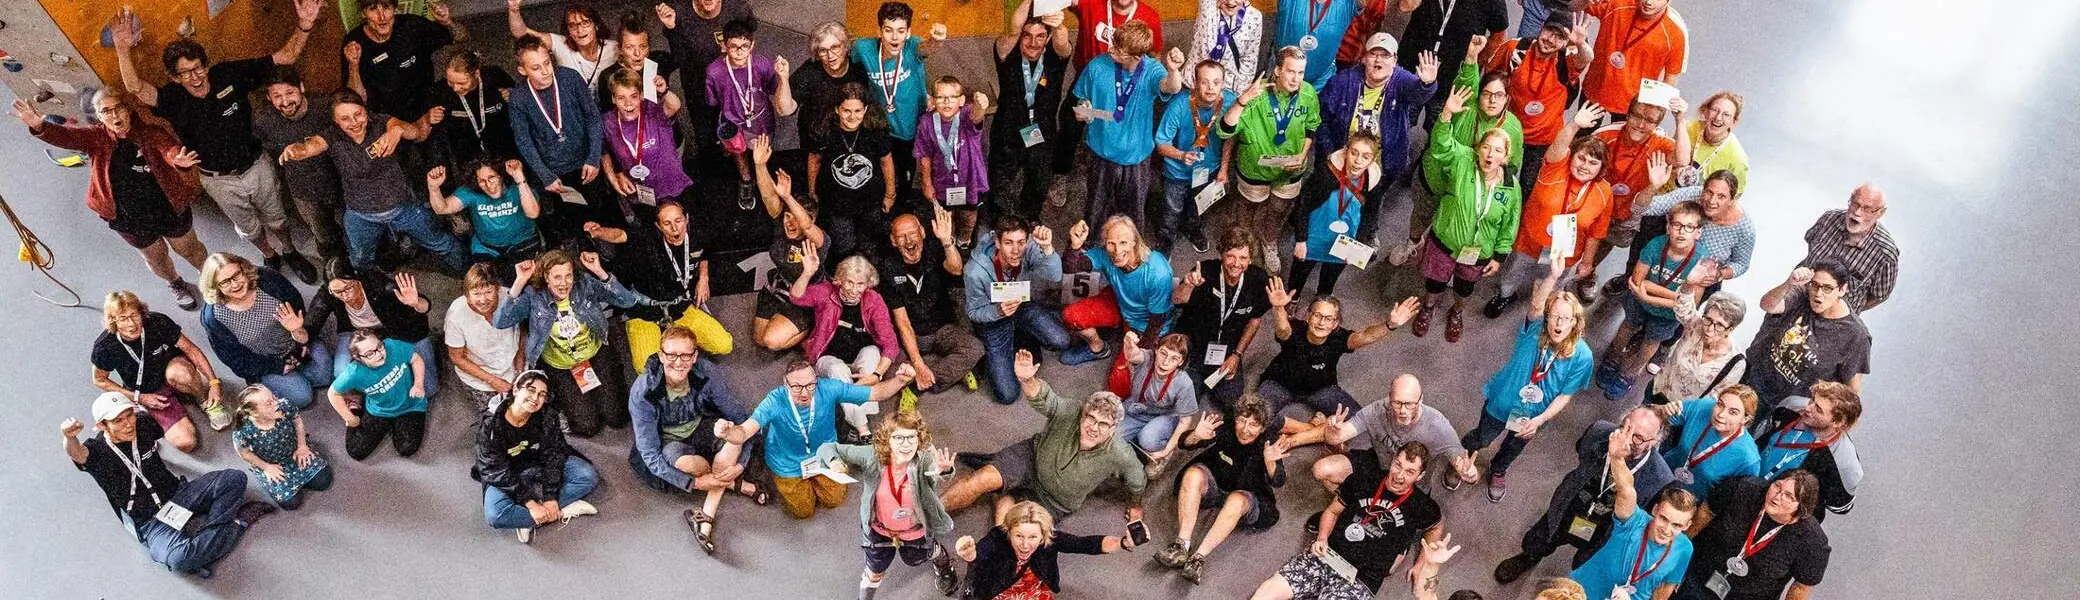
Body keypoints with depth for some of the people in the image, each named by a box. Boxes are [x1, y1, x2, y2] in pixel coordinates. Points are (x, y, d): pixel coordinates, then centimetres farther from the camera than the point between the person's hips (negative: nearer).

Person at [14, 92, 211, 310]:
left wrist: (179, 159, -61)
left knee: (189, 249, 22)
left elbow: (169, 148, -35)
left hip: (168, 209, -2)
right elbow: (64, 136, -26)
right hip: (129, 220, 2)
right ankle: (176, 284, 55)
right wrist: (39, 126, -49)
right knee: (155, 257, 25)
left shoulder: (151, 131, -17)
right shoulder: (96, 138, -10)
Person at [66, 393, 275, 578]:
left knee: (235, 479, -13)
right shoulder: (97, 451, -14)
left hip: (176, 493, 6)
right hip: (149, 521, -6)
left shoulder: (144, 424, 0)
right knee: (178, 559, -36)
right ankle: (238, 523, -14)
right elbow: (77, 454, -40)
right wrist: (70, 438, -58)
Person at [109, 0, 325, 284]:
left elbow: (285, 57, -23)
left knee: (277, 219, 24)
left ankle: (289, 253, 53)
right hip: (221, 181, 0)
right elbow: (136, 88, -41)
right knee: (249, 228, 23)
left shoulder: (228, 73, -20)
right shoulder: (173, 99, -21)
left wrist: (304, 26, -40)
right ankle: (270, 257, 53)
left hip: (258, 166, 0)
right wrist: (123, 49, -57)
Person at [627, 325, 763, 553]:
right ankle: (738, 485, -10)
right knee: (680, 458, -38)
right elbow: (650, 455, -25)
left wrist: (740, 464, -27)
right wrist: (695, 484, -30)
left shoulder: (708, 374, -22)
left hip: (701, 428, 3)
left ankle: (705, 517, -27)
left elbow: (742, 417, -14)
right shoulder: (642, 392, -27)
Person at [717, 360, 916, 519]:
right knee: (804, 511, 19)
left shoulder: (829, 388, -33)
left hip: (824, 456, 2)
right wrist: (728, 433, -75)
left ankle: (815, 479, 48)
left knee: (835, 500, 20)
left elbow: (876, 393, -27)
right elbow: (744, 432, -50)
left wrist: (900, 380, -47)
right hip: (789, 465, -2)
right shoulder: (775, 401, -40)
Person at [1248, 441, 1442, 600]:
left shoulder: (1421, 507, 3)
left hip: (1360, 580, -3)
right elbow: (1333, 511, 19)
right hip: (1323, 558, 3)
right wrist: (1322, 539, 1)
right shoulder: (1362, 481, 8)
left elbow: (1436, 527, 23)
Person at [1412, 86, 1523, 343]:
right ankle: (1428, 307, 54)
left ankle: (1457, 313, 58)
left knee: (1464, 288, 24)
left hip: (1480, 253, 1)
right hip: (1444, 242, -1)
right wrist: (1447, 115, -55)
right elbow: (1440, 145, -39)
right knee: (1435, 282, 19)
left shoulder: (1512, 186, -16)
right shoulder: (1462, 161, -21)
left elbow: (1509, 225, -4)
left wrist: (1499, 255, -1)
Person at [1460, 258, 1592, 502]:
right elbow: (1535, 306, -52)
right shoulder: (1535, 330, -29)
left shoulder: (1582, 356, -28)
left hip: (1534, 414, 1)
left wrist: (1540, 420, -28)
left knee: (1514, 447, 30)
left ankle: (1498, 471, 63)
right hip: (1504, 401, -1)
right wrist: (1553, 275, -67)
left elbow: (1565, 395, -18)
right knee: (1482, 439, 23)